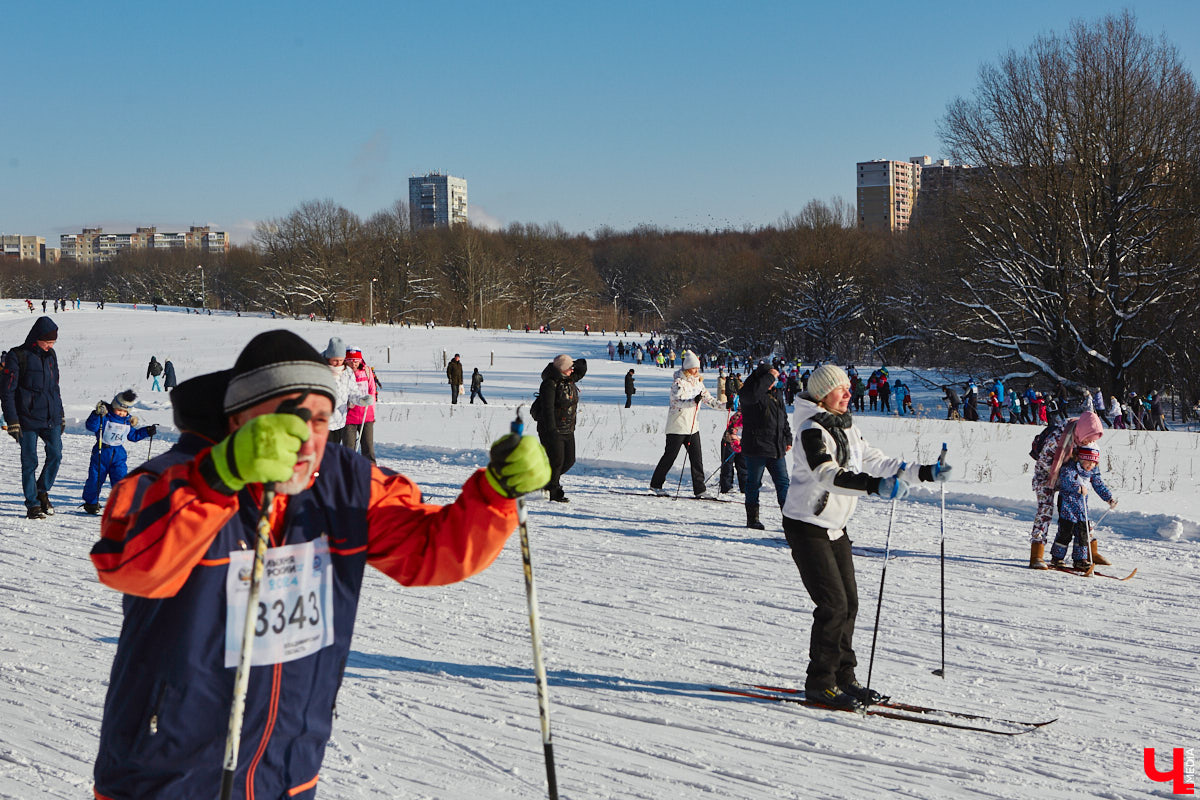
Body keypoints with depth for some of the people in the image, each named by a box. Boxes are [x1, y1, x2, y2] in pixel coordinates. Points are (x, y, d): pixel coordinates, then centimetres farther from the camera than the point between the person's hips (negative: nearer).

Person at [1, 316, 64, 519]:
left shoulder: (50, 355, 11)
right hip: (28, 419, -5)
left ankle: (42, 491, 17)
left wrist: (61, 414, 21)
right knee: (30, 462, -1)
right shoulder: (17, 356, -7)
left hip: (51, 418, 5)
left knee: (55, 455, -5)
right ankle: (32, 504, 9)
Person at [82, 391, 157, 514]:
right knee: (95, 479, 3)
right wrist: (97, 415, -36)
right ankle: (90, 502, 22)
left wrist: (147, 431, 10)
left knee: (121, 479, -7)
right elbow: (90, 426, -21)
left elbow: (133, 435, 20)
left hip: (118, 454, 3)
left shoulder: (128, 422, 7)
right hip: (102, 452, -3)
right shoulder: (105, 417, -10)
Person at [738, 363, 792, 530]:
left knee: (783, 482, 4)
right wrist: (770, 377, -25)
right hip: (756, 446, -6)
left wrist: (788, 439, 17)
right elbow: (753, 394, -34)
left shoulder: (775, 394, 15)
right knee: (754, 483, 3)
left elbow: (784, 419, 24)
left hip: (777, 448, 6)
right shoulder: (747, 394, -7)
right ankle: (752, 518, 12)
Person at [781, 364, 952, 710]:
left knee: (849, 602, 8)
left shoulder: (848, 430, 10)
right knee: (833, 603, -11)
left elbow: (878, 463, 14)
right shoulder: (812, 431, -18)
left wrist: (925, 473, 5)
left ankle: (843, 675, 20)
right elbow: (828, 475, -33)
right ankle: (820, 683, -1)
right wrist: (876, 486, -46)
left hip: (835, 527, 9)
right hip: (807, 526, -9)